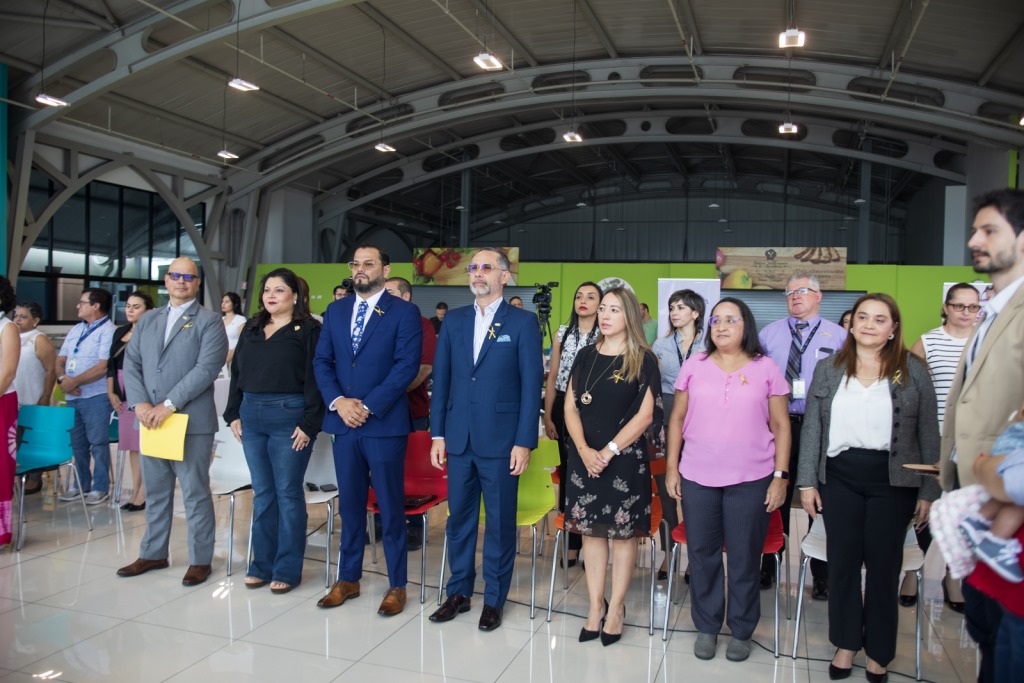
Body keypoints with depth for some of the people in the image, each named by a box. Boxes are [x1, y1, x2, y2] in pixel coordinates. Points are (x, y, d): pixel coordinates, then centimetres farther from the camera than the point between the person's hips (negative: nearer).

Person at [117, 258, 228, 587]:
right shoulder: (147, 321, 16)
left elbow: (206, 368, -13)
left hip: (192, 421, -5)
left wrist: (169, 404, -17)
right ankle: (153, 554, 29)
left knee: (196, 493, 2)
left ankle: (200, 560, 12)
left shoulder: (209, 322, -2)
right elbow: (131, 364, 9)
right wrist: (140, 403, -7)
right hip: (150, 420, 6)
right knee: (155, 492, 16)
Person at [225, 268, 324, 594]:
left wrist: (308, 424, -15)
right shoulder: (251, 329, 14)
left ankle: (287, 568, 13)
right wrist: (234, 414, 9)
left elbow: (314, 378, -10)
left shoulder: (308, 330, -4)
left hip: (289, 417, -6)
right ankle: (262, 564, 23)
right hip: (252, 417, 6)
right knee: (261, 492, 12)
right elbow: (237, 373, 16)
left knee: (287, 493, 2)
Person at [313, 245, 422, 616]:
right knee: (349, 504, 14)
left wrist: (367, 405, -16)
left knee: (391, 507, 4)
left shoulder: (404, 312, -3)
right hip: (343, 422, 5)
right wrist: (338, 401, -8)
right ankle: (348, 579, 27)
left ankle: (397, 585, 17)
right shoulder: (335, 310, 12)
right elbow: (321, 361, 8)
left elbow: (406, 366, -11)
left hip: (384, 423, -4)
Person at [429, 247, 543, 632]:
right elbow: (441, 379, 9)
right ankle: (459, 592, 30)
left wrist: (524, 442, -10)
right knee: (459, 517, 13)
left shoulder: (523, 322, -2)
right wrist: (437, 433, 4)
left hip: (500, 440, -3)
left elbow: (531, 384, -5)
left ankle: (494, 599, 23)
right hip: (459, 438, 4)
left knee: (500, 522, 7)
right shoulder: (453, 320, 9)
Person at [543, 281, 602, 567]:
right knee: (567, 471, 7)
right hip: (564, 408, 3)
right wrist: (547, 417, 4)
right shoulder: (562, 334, 9)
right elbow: (552, 377, 9)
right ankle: (571, 541, 19)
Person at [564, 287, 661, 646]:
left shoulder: (643, 360, -3)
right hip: (585, 456, 4)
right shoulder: (586, 355, 8)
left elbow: (645, 415, -8)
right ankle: (596, 606, 21)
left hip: (625, 458, -3)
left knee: (622, 532, 5)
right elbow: (570, 406, 5)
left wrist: (609, 451, -14)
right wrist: (584, 449, -9)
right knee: (590, 531, 9)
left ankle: (616, 608, 19)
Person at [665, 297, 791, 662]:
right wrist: (671, 468, 4)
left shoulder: (766, 368, 1)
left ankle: (741, 631, 28)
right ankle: (706, 627, 29)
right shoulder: (694, 366, 4)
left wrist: (780, 476, -1)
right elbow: (677, 419, 7)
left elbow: (780, 426, 3)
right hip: (697, 477, 2)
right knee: (702, 555, 11)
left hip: (751, 479, -1)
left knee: (744, 558, 8)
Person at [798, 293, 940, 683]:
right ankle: (845, 643, 27)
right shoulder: (828, 370, 5)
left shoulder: (913, 372, 0)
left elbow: (929, 435, 2)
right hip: (840, 478, 2)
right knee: (842, 562, 9)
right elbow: (812, 428, 5)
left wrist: (929, 491, 0)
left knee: (883, 566, 7)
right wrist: (807, 481, 0)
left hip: (892, 482, -1)